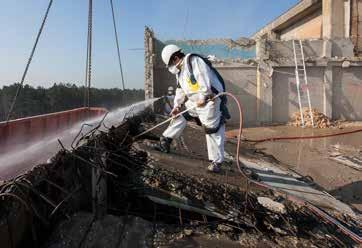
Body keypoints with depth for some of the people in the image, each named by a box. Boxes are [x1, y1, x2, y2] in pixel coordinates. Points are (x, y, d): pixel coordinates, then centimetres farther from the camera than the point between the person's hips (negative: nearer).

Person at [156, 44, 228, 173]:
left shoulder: (193, 61, -13)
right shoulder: (179, 71, 17)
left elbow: (204, 78, -25)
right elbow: (180, 90, 18)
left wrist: (203, 97, -30)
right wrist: (177, 105, 8)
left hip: (209, 101, -10)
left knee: (213, 131, -5)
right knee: (179, 115, 14)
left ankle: (216, 162, 6)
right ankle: (165, 141, 25)